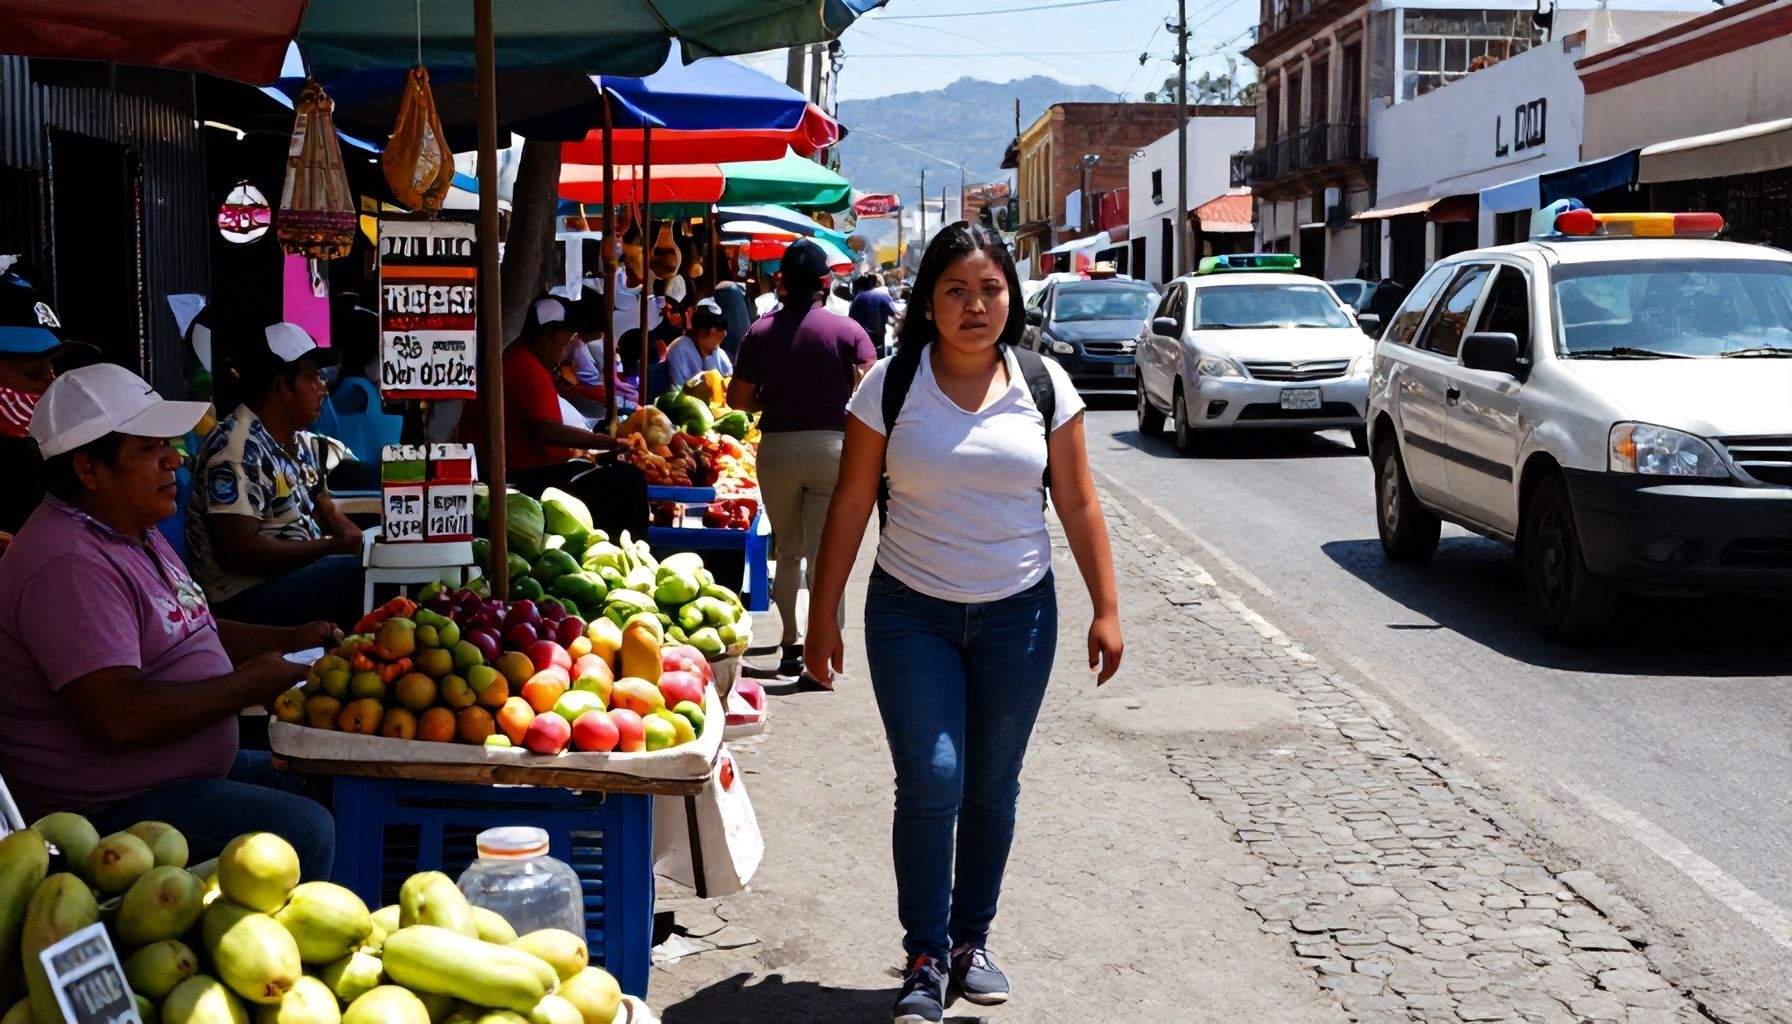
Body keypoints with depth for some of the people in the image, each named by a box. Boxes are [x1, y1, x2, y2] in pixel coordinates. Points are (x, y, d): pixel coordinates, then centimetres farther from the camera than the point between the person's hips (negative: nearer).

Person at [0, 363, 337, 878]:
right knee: (303, 833, -26)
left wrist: (290, 640, 8)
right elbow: (118, 718, -31)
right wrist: (250, 683, -19)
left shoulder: (133, 533, 12)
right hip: (110, 808, -11)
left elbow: (187, 632, 24)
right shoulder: (70, 565, -23)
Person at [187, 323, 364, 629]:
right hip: (251, 595, -10)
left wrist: (364, 544, -2)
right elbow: (237, 552, -23)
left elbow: (328, 515, 20)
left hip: (304, 568, 10)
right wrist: (335, 548, -18)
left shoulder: (300, 440, 12)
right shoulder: (237, 448, -17)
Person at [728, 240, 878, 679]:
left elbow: (738, 399, 3)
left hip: (776, 447, 2)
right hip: (831, 445, -2)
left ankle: (791, 644, 20)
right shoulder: (847, 330, -4)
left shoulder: (760, 332, 1)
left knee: (788, 550, 16)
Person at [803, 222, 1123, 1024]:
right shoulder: (891, 385, -5)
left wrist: (1106, 610, -1)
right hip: (912, 612, -2)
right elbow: (850, 504, -2)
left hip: (1018, 612, 2)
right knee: (930, 783, -8)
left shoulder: (1044, 385, 0)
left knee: (992, 786, 9)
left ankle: (971, 939, 27)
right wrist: (823, 618, -2)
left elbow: (1078, 505, 2)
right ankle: (926, 958, 6)